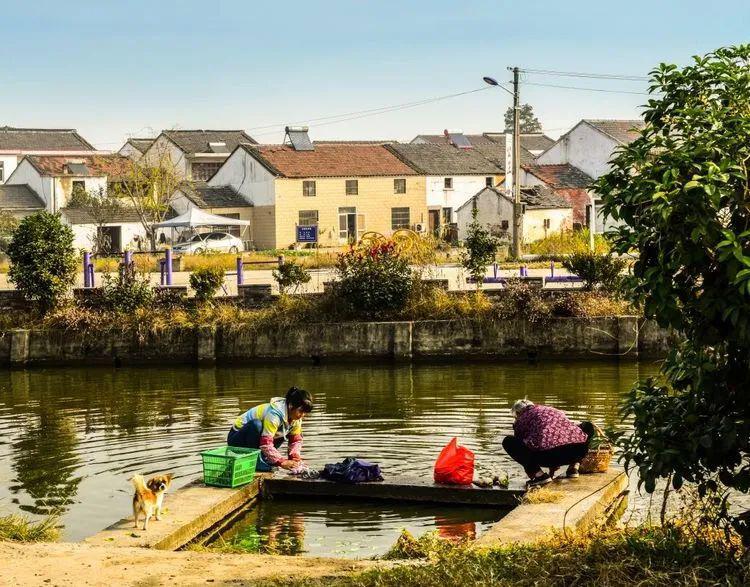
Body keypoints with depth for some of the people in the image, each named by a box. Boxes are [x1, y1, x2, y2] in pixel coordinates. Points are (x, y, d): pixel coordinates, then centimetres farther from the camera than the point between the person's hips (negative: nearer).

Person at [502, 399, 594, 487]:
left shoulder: (521, 420, 21)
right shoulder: (553, 410, 34)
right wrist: (552, 471, 55)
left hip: (548, 454, -5)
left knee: (508, 442, 14)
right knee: (587, 426, 38)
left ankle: (540, 475, 2)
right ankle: (574, 467, 23)